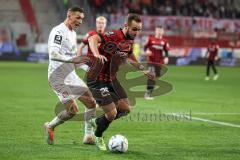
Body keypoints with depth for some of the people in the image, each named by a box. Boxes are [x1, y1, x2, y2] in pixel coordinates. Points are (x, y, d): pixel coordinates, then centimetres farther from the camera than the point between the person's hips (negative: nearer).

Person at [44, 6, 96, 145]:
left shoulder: (73, 33, 16)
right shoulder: (58, 31, -14)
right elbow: (53, 54, -27)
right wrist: (72, 60, -34)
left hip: (71, 76, 10)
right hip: (59, 77, -10)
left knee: (92, 103, 6)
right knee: (73, 109, -16)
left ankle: (89, 136, 13)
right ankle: (50, 126, 8)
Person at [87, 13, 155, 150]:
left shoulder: (130, 40, 4)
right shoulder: (115, 36, -23)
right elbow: (93, 39, -39)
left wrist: (143, 69, 25)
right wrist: (97, 54, -55)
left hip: (111, 79, 9)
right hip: (97, 80, -9)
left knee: (125, 109, 6)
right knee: (112, 113, -11)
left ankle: (98, 121, 29)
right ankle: (98, 137, 19)